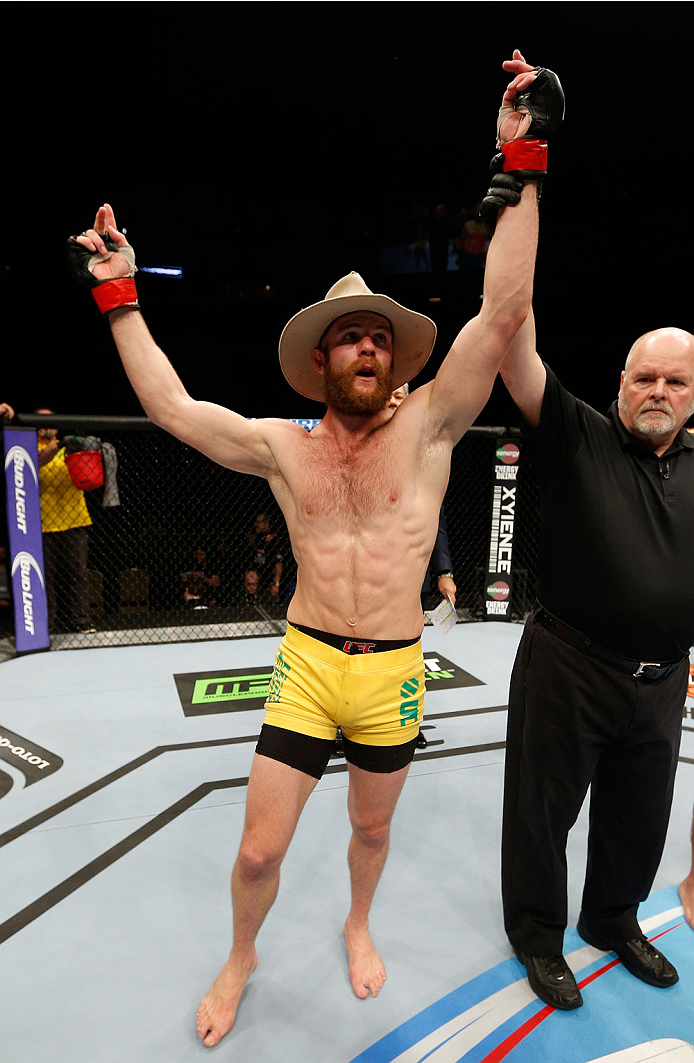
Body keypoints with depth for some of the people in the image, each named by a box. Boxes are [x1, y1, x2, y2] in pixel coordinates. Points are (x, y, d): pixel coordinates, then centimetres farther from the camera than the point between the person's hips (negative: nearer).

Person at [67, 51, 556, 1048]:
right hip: (306, 665, 0)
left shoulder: (428, 428, -6)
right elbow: (170, 406, 0)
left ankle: (358, 925, 56)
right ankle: (241, 960, 41)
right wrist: (119, 296, 1)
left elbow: (504, 311, -14)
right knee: (259, 850, 7)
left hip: (393, 672, 0)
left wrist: (522, 169, -15)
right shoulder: (282, 447, -2)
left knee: (372, 826, 22)